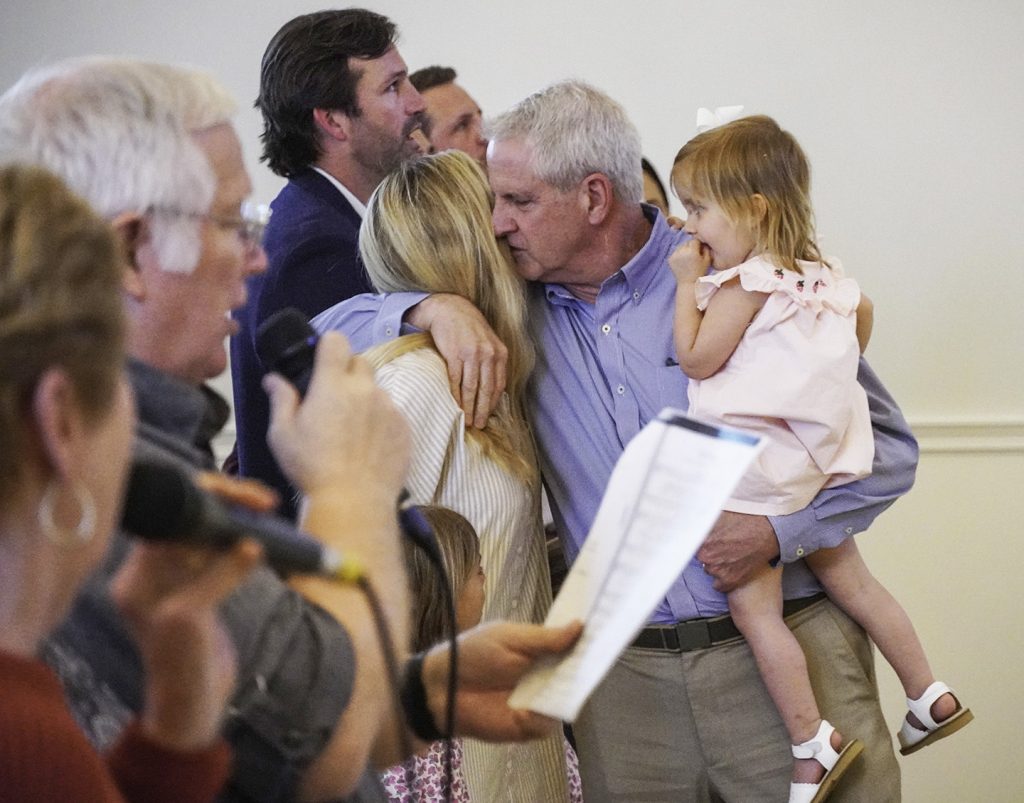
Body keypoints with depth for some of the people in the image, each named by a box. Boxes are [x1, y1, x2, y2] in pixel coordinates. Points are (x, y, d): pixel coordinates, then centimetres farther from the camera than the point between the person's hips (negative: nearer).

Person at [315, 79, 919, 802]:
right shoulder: (518, 309, 7)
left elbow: (887, 445, 1)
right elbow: (332, 329, 8)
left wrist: (778, 527, -15)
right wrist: (433, 307, -11)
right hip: (626, 677, 3)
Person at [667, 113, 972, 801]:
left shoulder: (746, 282, -17)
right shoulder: (817, 274, 10)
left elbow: (696, 358, -15)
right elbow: (862, 308, 27)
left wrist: (688, 283, -7)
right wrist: (836, 374, 36)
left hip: (755, 470, -10)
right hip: (820, 458, 10)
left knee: (754, 609, -2)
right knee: (849, 579, 20)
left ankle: (814, 743, 1)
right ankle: (931, 697, 27)